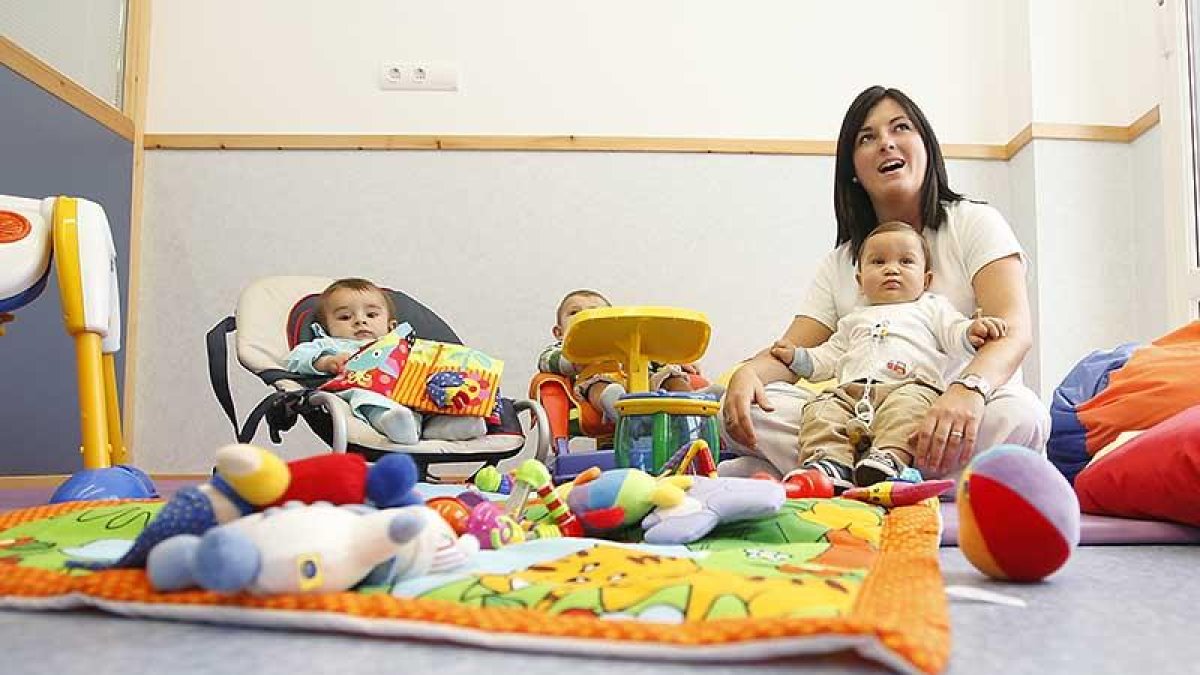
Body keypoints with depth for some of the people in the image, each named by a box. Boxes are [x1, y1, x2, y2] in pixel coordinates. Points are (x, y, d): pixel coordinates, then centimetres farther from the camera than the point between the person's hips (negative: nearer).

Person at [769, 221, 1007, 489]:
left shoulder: (931, 307, 26)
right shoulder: (854, 319, 36)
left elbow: (955, 333, 9)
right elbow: (828, 357, 36)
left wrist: (972, 332, -13)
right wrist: (797, 356, 22)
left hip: (910, 384, -3)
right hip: (852, 390, 4)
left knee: (907, 403, -38)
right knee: (821, 412, -24)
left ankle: (890, 457, -51)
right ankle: (830, 462, -37)